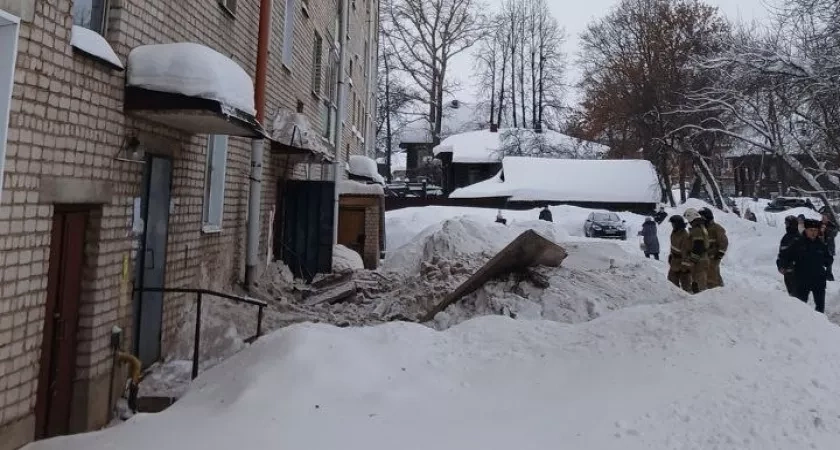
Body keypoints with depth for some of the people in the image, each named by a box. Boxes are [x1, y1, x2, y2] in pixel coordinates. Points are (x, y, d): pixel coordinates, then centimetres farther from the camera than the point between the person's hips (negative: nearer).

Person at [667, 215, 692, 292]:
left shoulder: (685, 236, -26)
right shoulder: (674, 233, 2)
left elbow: (687, 252, -25)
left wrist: (685, 265, -23)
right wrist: (671, 256, 22)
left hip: (682, 262, -9)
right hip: (674, 262, 9)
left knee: (685, 281, 2)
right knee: (672, 280, 18)